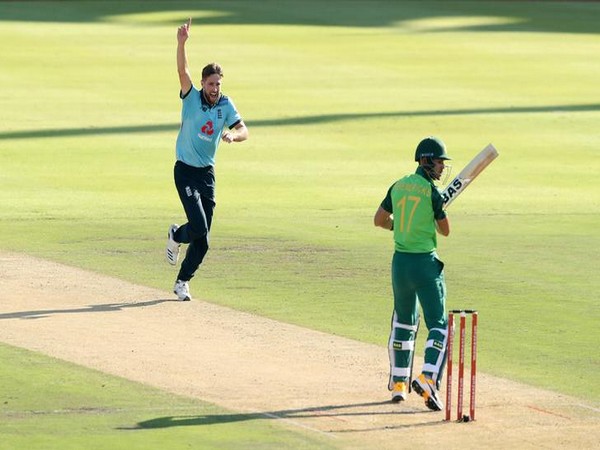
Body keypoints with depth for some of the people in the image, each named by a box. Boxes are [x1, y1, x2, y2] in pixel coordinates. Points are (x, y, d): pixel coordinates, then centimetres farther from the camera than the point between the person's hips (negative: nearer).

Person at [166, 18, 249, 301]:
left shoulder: (226, 105, 3)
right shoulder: (192, 98, -7)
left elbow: (243, 131, -4)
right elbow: (182, 71, -23)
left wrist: (232, 135, -28)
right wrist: (181, 43, -39)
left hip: (207, 174, 4)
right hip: (185, 171, -4)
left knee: (203, 240, 3)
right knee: (199, 227, -18)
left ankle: (182, 282, 19)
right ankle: (176, 237, 17)